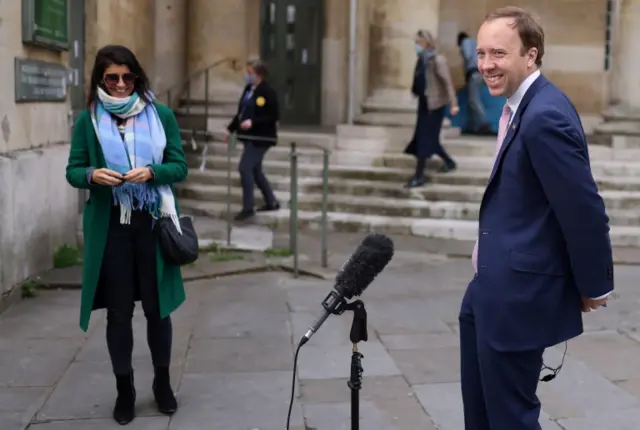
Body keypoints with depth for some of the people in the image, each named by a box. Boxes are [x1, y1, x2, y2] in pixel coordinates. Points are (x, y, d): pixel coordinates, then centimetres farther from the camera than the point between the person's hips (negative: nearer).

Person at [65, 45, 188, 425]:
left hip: (153, 223, 0)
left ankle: (163, 382, 28)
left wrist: (151, 172, -19)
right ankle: (125, 389, 23)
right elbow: (73, 171, 2)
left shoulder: (161, 115, 1)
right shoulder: (88, 119, 1)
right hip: (109, 226, 0)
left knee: (157, 306, 8)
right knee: (119, 311, 7)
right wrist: (92, 175, -20)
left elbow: (179, 167, 1)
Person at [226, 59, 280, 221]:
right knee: (255, 170, 15)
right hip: (250, 136, 9)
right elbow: (241, 112, 16)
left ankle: (248, 207, -1)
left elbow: (274, 116, -18)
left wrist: (253, 122, -25)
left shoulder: (267, 92, -16)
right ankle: (271, 202, 29)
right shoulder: (248, 89, 8)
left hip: (260, 137, -9)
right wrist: (230, 128, 9)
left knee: (245, 168, -12)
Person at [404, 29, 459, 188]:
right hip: (424, 103, 8)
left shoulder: (437, 59, -15)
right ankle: (449, 162, 35)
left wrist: (453, 103, -22)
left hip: (434, 104, -8)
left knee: (424, 138, -6)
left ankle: (419, 176, 0)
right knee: (429, 137, 15)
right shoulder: (422, 59, 8)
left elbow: (447, 82, -18)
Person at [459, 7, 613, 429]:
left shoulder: (545, 115, -23)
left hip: (519, 293, -10)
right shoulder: (523, 105, 8)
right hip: (492, 286, 10)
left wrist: (594, 287, -10)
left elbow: (585, 208, -21)